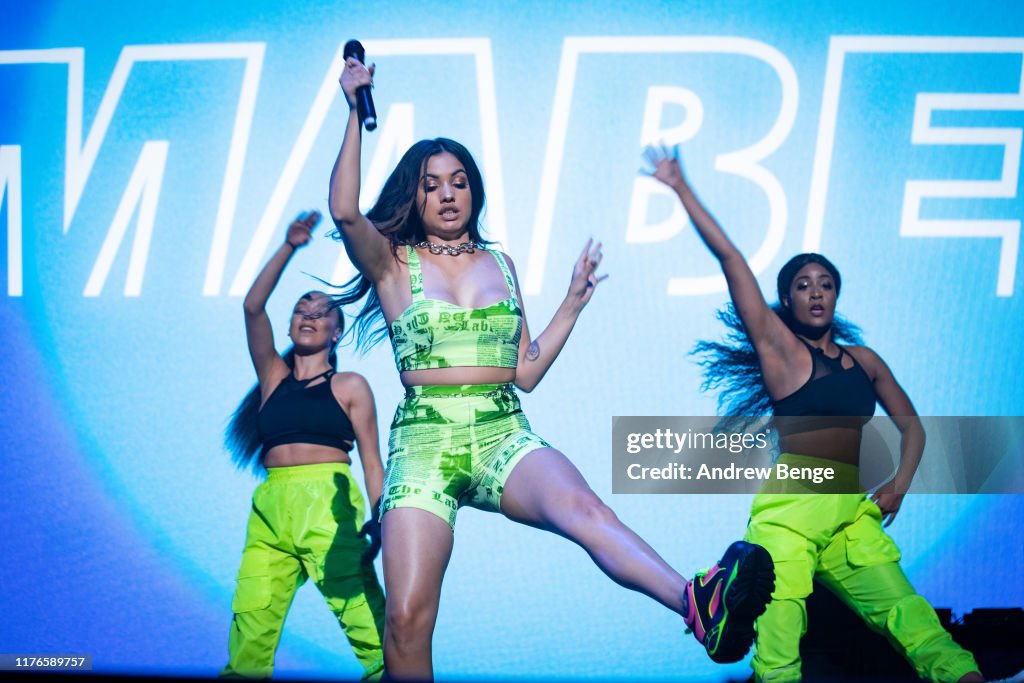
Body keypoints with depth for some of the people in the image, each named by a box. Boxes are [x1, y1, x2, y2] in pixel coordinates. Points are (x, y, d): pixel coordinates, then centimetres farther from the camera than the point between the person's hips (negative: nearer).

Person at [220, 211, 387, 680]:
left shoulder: (350, 386, 11)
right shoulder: (274, 378, 18)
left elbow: (371, 460, 6)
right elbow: (253, 307, 6)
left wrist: (377, 521, -7)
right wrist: (289, 247, -1)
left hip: (328, 504, -3)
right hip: (270, 506, 3)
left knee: (364, 618, -15)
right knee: (249, 630, -5)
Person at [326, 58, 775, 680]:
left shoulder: (500, 264, 20)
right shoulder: (393, 263, 10)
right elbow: (345, 212, -12)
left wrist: (573, 303, 16)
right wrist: (356, 114, -8)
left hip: (503, 435, 1)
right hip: (424, 440, -1)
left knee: (580, 506, -33)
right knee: (407, 619, -14)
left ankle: (700, 606, -56)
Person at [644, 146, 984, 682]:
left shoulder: (862, 358, 17)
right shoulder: (777, 346, 4)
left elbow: (910, 424, 24)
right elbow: (729, 258, -1)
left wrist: (899, 485, 6)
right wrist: (680, 187, -3)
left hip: (853, 511, 4)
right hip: (788, 506, -4)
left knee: (903, 608, -10)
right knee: (779, 636, -13)